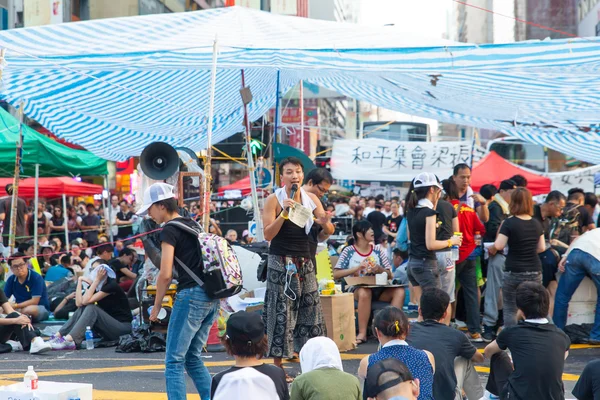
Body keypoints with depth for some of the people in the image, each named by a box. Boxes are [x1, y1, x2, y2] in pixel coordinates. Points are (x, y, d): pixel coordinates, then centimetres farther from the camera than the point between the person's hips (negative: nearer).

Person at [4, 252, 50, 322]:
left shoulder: (36, 278, -15)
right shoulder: (11, 280, 1)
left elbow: (34, 301, -20)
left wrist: (15, 306, -23)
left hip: (41, 308, -4)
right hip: (20, 308, 4)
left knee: (29, 309, -39)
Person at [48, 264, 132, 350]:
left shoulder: (111, 285, -16)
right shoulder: (95, 286, 6)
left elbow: (86, 300, -22)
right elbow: (79, 303, -8)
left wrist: (97, 280, -21)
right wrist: (79, 281, -9)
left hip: (123, 327, -7)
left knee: (91, 308, -25)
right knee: (82, 308, -10)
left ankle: (68, 340, -38)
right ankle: (57, 336, -20)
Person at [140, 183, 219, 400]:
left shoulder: (170, 230, -7)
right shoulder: (194, 225, 18)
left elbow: (165, 274, -13)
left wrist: (156, 306, -2)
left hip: (191, 295, -8)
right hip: (211, 297, 8)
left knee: (174, 361, -4)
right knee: (193, 358, 16)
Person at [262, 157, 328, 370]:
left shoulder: (311, 199, 6)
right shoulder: (274, 200, -6)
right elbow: (268, 234, -12)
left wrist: (323, 223, -14)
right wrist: (284, 213, -23)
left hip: (305, 262, 4)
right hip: (281, 263, -4)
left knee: (310, 311, 4)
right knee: (281, 313, -4)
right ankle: (278, 367, 1)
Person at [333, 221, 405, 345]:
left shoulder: (378, 250, 10)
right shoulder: (349, 251, 1)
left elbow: (390, 275, 10)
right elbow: (336, 274, -6)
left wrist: (381, 270, -12)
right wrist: (357, 268, -15)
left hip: (378, 289, 4)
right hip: (356, 288, -4)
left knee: (399, 291, -23)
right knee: (364, 292, -38)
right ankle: (362, 333, -32)